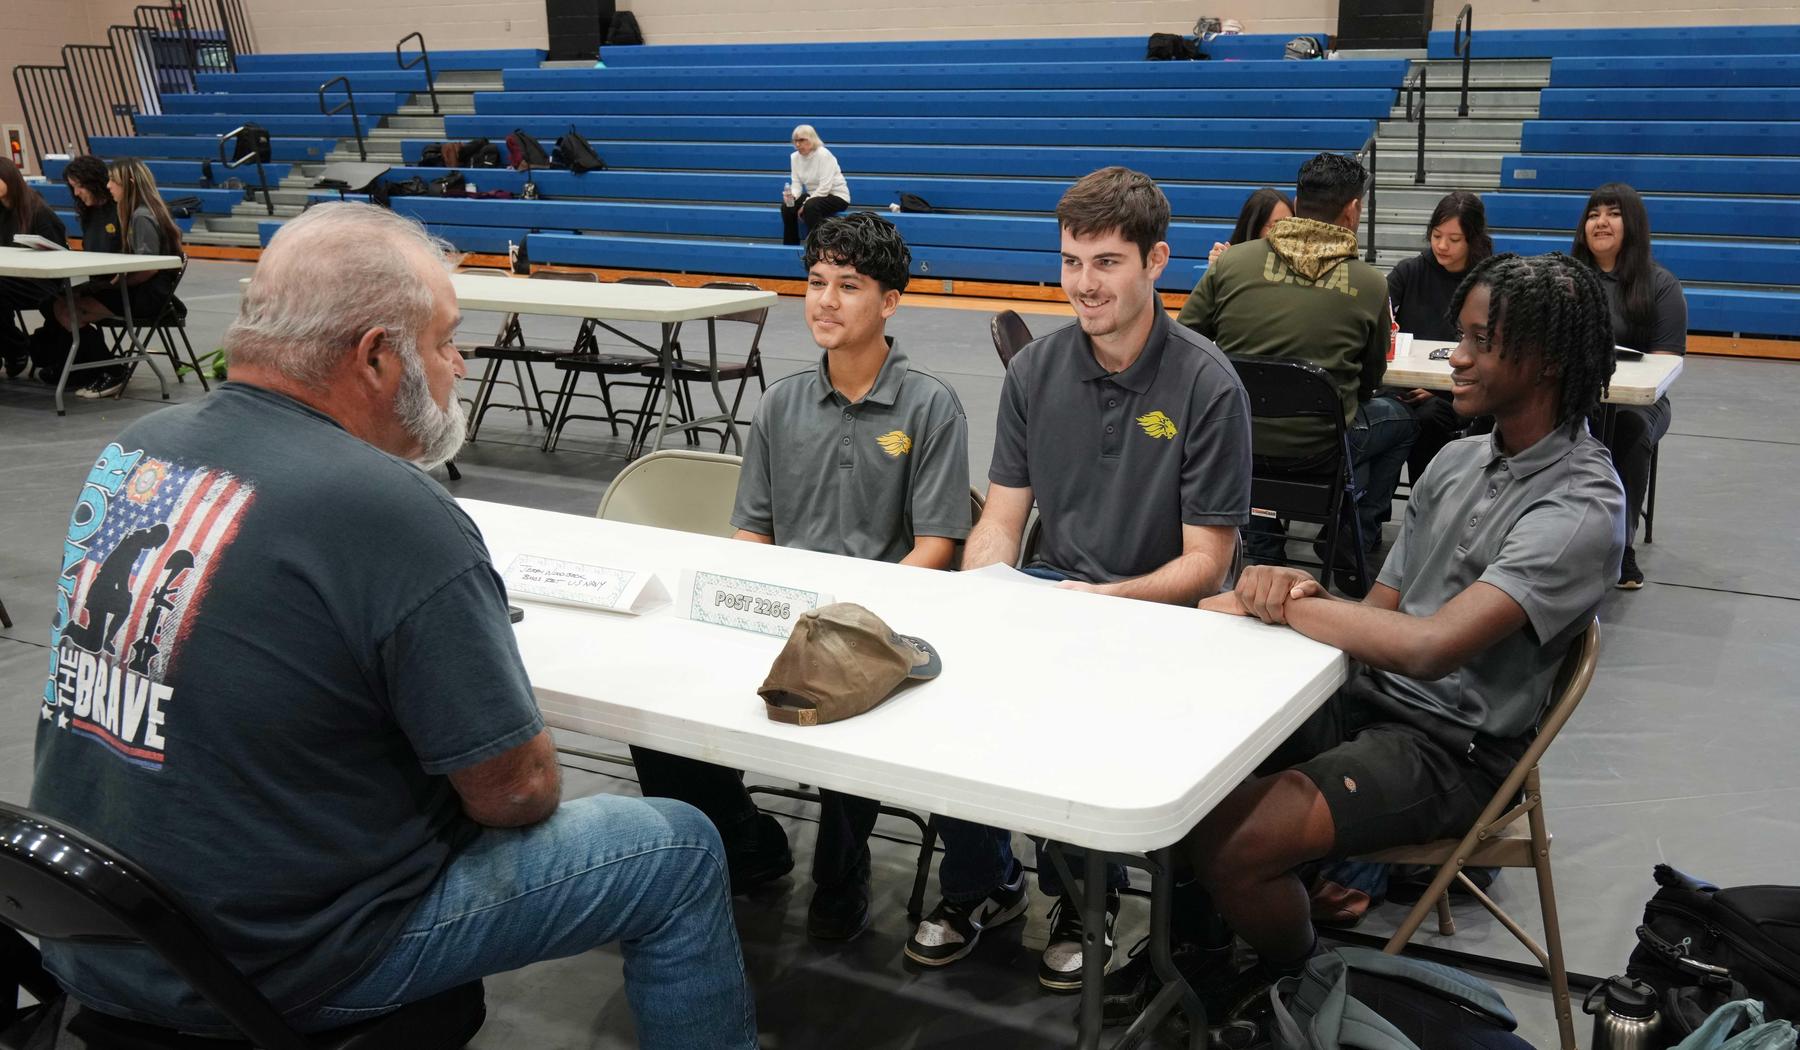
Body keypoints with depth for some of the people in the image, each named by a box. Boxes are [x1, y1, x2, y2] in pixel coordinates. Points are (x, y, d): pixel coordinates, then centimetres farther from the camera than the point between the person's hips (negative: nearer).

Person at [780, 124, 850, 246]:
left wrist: (805, 204, -26)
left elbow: (825, 187, -26)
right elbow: (796, 183, -5)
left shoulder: (824, 155, -22)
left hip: (836, 195, -7)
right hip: (814, 195, 7)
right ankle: (790, 245, -1)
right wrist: (792, 196, -28)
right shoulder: (795, 157, -2)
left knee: (810, 207, -34)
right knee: (787, 207, -14)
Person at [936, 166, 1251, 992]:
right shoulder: (1035, 370, 4)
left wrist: (1103, 600, -24)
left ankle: (1086, 896, 1)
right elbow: (1000, 521, 5)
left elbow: (1204, 561, -9)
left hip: (1156, 609, -4)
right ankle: (980, 882, 5)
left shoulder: (1206, 385, -10)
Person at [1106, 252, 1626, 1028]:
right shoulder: (1458, 460, 8)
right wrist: (1302, 589, -13)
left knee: (1233, 843, -26)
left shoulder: (1581, 510, -19)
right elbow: (1381, 610, 10)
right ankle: (1198, 931, 18)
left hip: (1450, 749, -8)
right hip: (1365, 696, 8)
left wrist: (1279, 607, -21)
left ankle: (1294, 984, 8)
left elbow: (1431, 645, -30)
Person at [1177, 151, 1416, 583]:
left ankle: (1262, 546, 39)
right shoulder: (1370, 285, -7)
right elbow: (1369, 381, 6)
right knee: (1401, 419, 28)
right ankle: (1354, 546, 30)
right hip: (1315, 448, -2)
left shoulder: (1231, 263, -6)